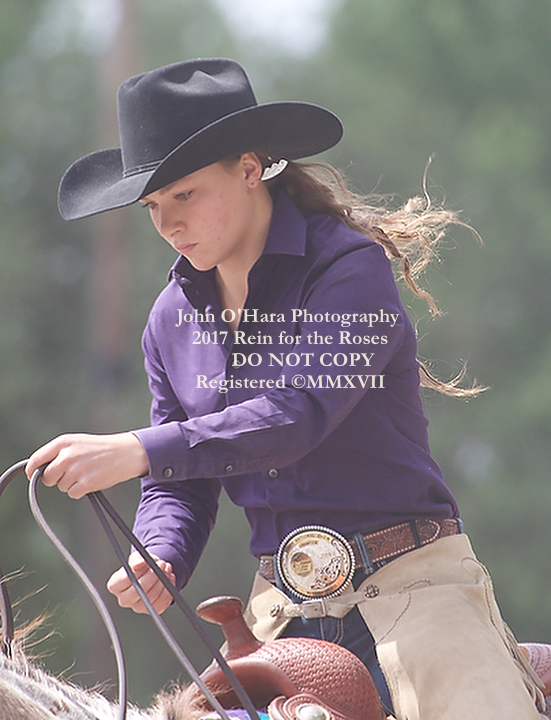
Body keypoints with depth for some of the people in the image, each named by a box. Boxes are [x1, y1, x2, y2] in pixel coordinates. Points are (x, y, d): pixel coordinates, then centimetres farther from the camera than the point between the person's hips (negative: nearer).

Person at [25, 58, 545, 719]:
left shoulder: (351, 268, -10)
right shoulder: (173, 321, 10)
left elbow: (296, 414, -23)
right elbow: (181, 489, 13)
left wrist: (136, 452, -30)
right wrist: (158, 563, -9)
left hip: (411, 580, -5)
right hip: (282, 608, 6)